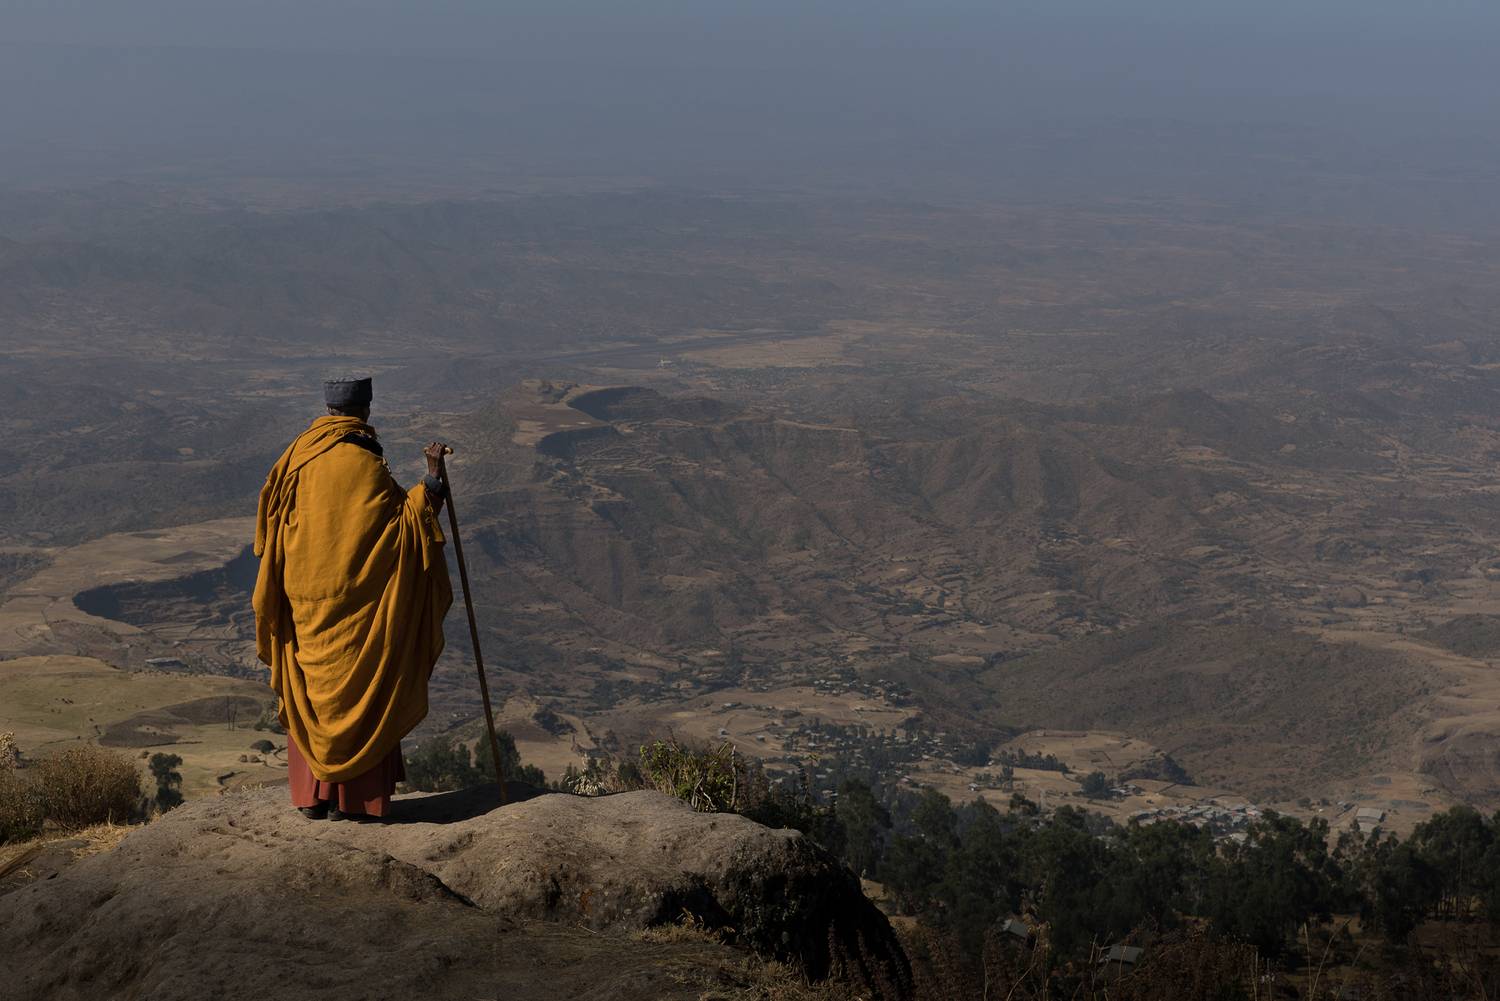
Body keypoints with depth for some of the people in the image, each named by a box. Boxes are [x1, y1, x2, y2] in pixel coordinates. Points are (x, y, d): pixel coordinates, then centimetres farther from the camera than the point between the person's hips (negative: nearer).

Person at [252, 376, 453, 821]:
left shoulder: (297, 456, 2)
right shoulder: (365, 465, -14)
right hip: (355, 600, -5)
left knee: (311, 691, 13)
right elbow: (405, 519, -12)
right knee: (356, 693, 3)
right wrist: (432, 476, -12)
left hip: (304, 600, 5)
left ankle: (311, 795, 13)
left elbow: (269, 531, 8)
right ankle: (348, 797, 3)